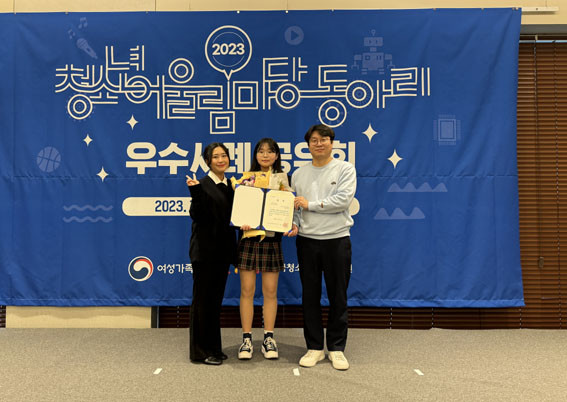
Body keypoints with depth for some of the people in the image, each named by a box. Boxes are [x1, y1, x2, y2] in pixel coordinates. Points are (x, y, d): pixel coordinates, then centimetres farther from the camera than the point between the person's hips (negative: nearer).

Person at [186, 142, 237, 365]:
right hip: (205, 249, -7)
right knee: (202, 299, 2)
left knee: (216, 299, 14)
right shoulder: (203, 184, -9)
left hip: (222, 249, 7)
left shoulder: (229, 186, 12)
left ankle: (213, 347, 26)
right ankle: (200, 351, 14)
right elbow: (197, 215, -18)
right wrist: (195, 191, -29)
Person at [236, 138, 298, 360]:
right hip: (248, 236, 0)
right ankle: (246, 339, 12)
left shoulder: (282, 179, 8)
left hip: (272, 238, 0)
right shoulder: (247, 178, 8)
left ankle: (268, 339, 16)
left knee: (270, 291, 5)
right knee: (247, 290, 1)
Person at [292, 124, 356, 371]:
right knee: (310, 296, 8)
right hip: (307, 241, 3)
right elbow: (293, 206, 10)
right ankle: (314, 348, 21)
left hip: (337, 239, -3)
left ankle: (336, 349, 19)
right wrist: (293, 223, -9)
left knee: (338, 297, 5)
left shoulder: (345, 169, 0)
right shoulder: (298, 174, 11)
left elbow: (343, 199, -13)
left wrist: (310, 204, -10)